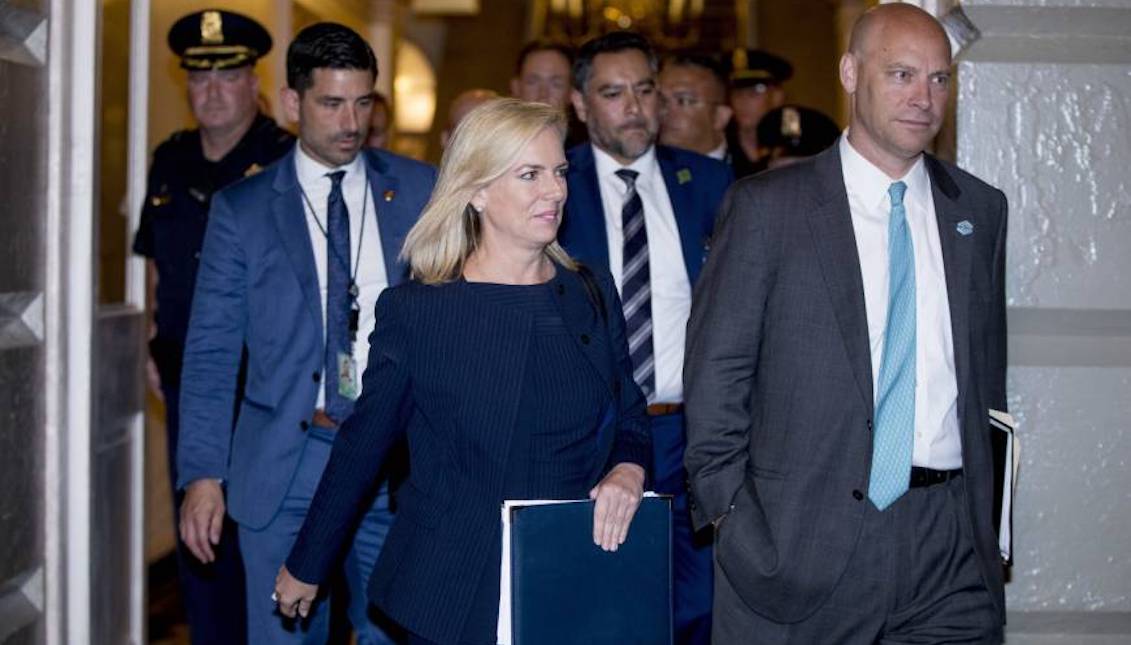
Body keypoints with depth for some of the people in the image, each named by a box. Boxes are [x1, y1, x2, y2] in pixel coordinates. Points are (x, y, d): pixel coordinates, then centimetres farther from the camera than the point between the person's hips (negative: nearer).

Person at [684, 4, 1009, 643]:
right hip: (803, 541, -3)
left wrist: (992, 519, 12)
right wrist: (728, 514, -7)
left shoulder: (980, 210, 10)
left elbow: (989, 370, 15)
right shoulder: (769, 206, -2)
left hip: (950, 541, 3)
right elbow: (716, 370, -3)